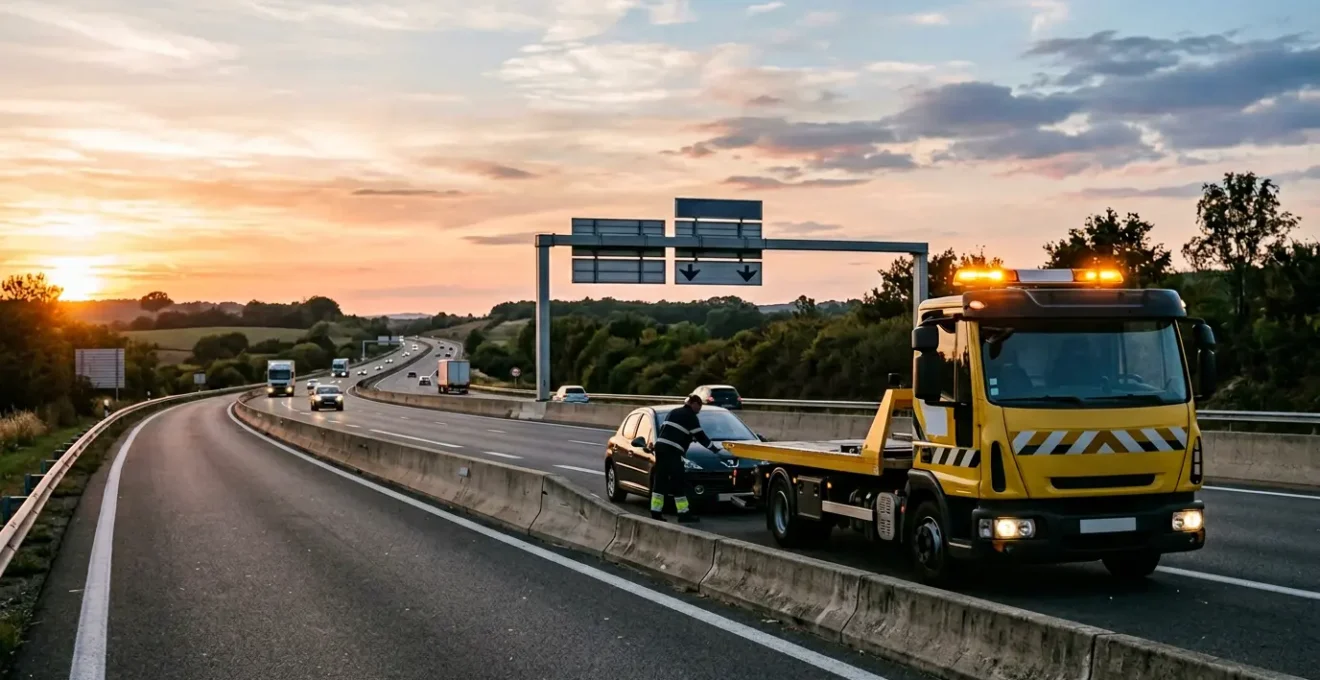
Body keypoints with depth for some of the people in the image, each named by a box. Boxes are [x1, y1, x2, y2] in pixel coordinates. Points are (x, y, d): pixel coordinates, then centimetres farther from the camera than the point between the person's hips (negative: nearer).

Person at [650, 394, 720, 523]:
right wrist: (715, 448, 11)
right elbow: (700, 437, 0)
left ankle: (656, 512, 6)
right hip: (672, 450, -7)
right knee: (677, 482, -4)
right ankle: (684, 513, 0)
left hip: (660, 445, 7)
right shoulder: (691, 417, 0)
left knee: (659, 480, 7)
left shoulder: (673, 412, 23)